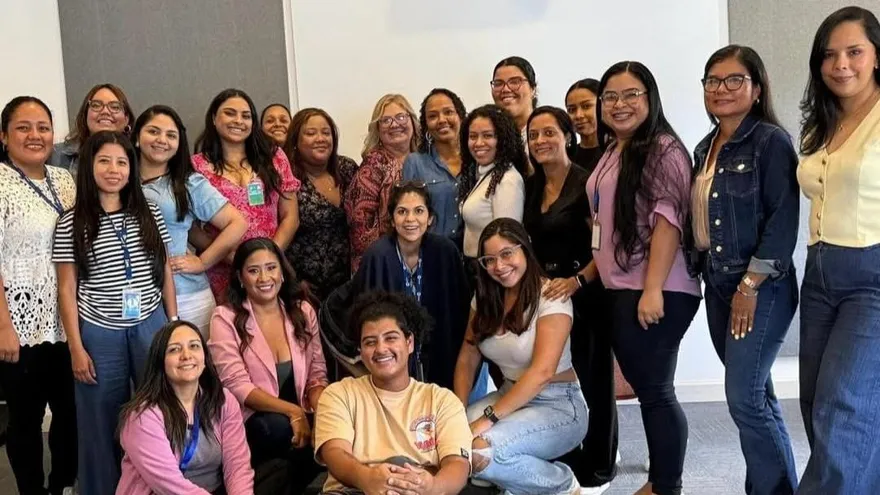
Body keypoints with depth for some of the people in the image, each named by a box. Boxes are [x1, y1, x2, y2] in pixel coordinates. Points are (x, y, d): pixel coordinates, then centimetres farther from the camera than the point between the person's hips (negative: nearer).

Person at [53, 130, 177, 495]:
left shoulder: (150, 214, 4)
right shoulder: (71, 224, -3)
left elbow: (165, 273, 8)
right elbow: (67, 290, -2)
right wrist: (76, 348, -6)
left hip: (150, 327, 2)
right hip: (99, 334, -2)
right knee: (103, 423, 8)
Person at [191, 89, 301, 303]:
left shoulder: (274, 157, 9)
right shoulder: (198, 165, 3)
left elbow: (290, 217, 7)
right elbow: (189, 227, -2)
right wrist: (231, 257, -13)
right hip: (221, 276, -1)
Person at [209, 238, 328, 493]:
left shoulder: (303, 311, 8)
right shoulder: (226, 318, -3)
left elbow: (317, 374, 7)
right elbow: (237, 386, -11)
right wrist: (292, 411, -22)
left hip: (302, 416, 3)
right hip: (252, 420, -3)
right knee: (281, 427, -35)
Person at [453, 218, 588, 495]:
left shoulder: (551, 297, -16)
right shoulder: (485, 297, 5)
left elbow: (542, 372, -25)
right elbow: (467, 359, 4)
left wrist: (489, 418, -29)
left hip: (558, 405, -6)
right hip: (512, 397, 6)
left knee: (480, 451, -29)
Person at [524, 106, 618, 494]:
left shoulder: (587, 183, -12)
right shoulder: (531, 186, 9)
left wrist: (576, 281, -26)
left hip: (585, 294, -6)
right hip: (544, 293, 6)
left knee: (591, 380, 3)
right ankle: (563, 462, 26)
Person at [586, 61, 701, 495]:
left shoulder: (663, 149, -9)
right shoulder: (611, 154, 17)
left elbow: (668, 218, -18)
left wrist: (653, 289, -23)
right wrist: (585, 275, 17)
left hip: (654, 292, -9)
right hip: (621, 291, 9)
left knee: (655, 391, -4)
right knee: (645, 389, 14)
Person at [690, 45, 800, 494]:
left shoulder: (770, 141, -10)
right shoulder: (705, 149, 12)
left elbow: (783, 220, -16)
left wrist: (750, 286, -17)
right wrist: (706, 271, 11)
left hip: (761, 286, -7)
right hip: (718, 284, 7)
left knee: (744, 397, -9)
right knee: (756, 395, 13)